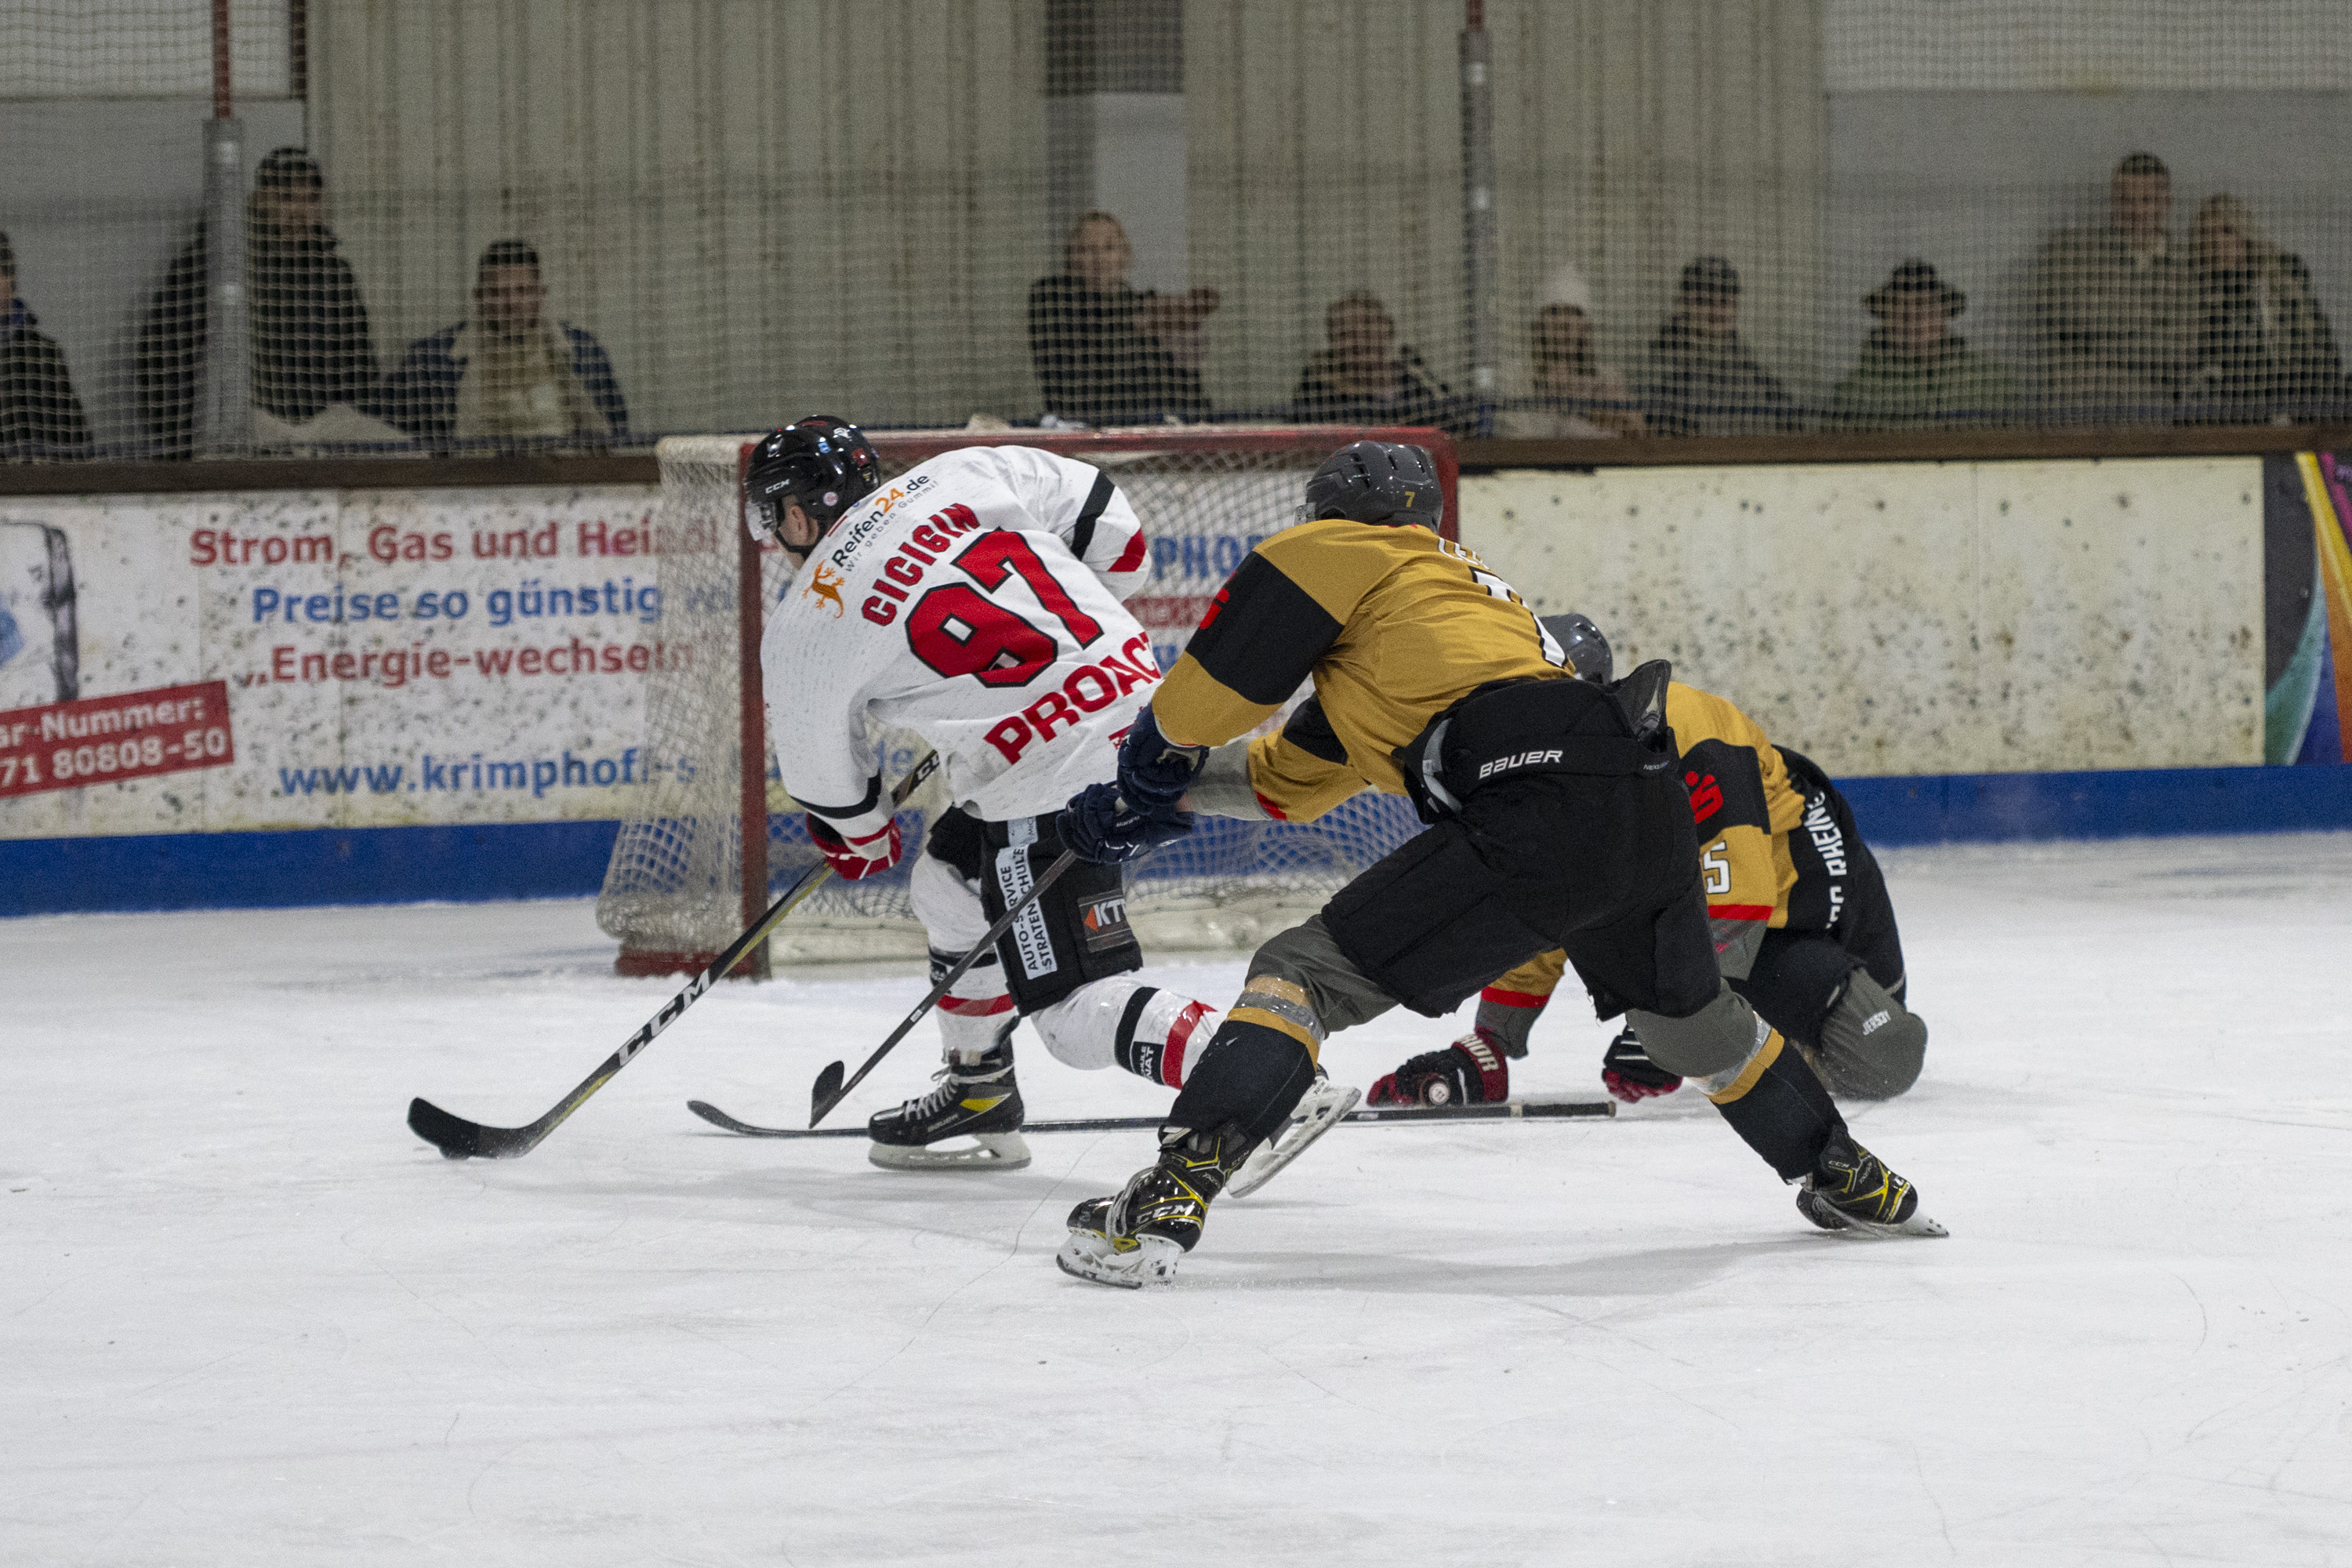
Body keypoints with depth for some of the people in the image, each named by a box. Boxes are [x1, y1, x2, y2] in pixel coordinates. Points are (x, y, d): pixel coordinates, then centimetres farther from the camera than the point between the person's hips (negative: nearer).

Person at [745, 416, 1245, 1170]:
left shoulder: (803, 633, -1)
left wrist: (863, 840, 33)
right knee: (950, 881, 27)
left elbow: (823, 774, 12)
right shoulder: (962, 477, 8)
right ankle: (979, 1098, 36)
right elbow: (1104, 520, 13)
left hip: (1049, 781, -8)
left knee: (1078, 1010, -4)